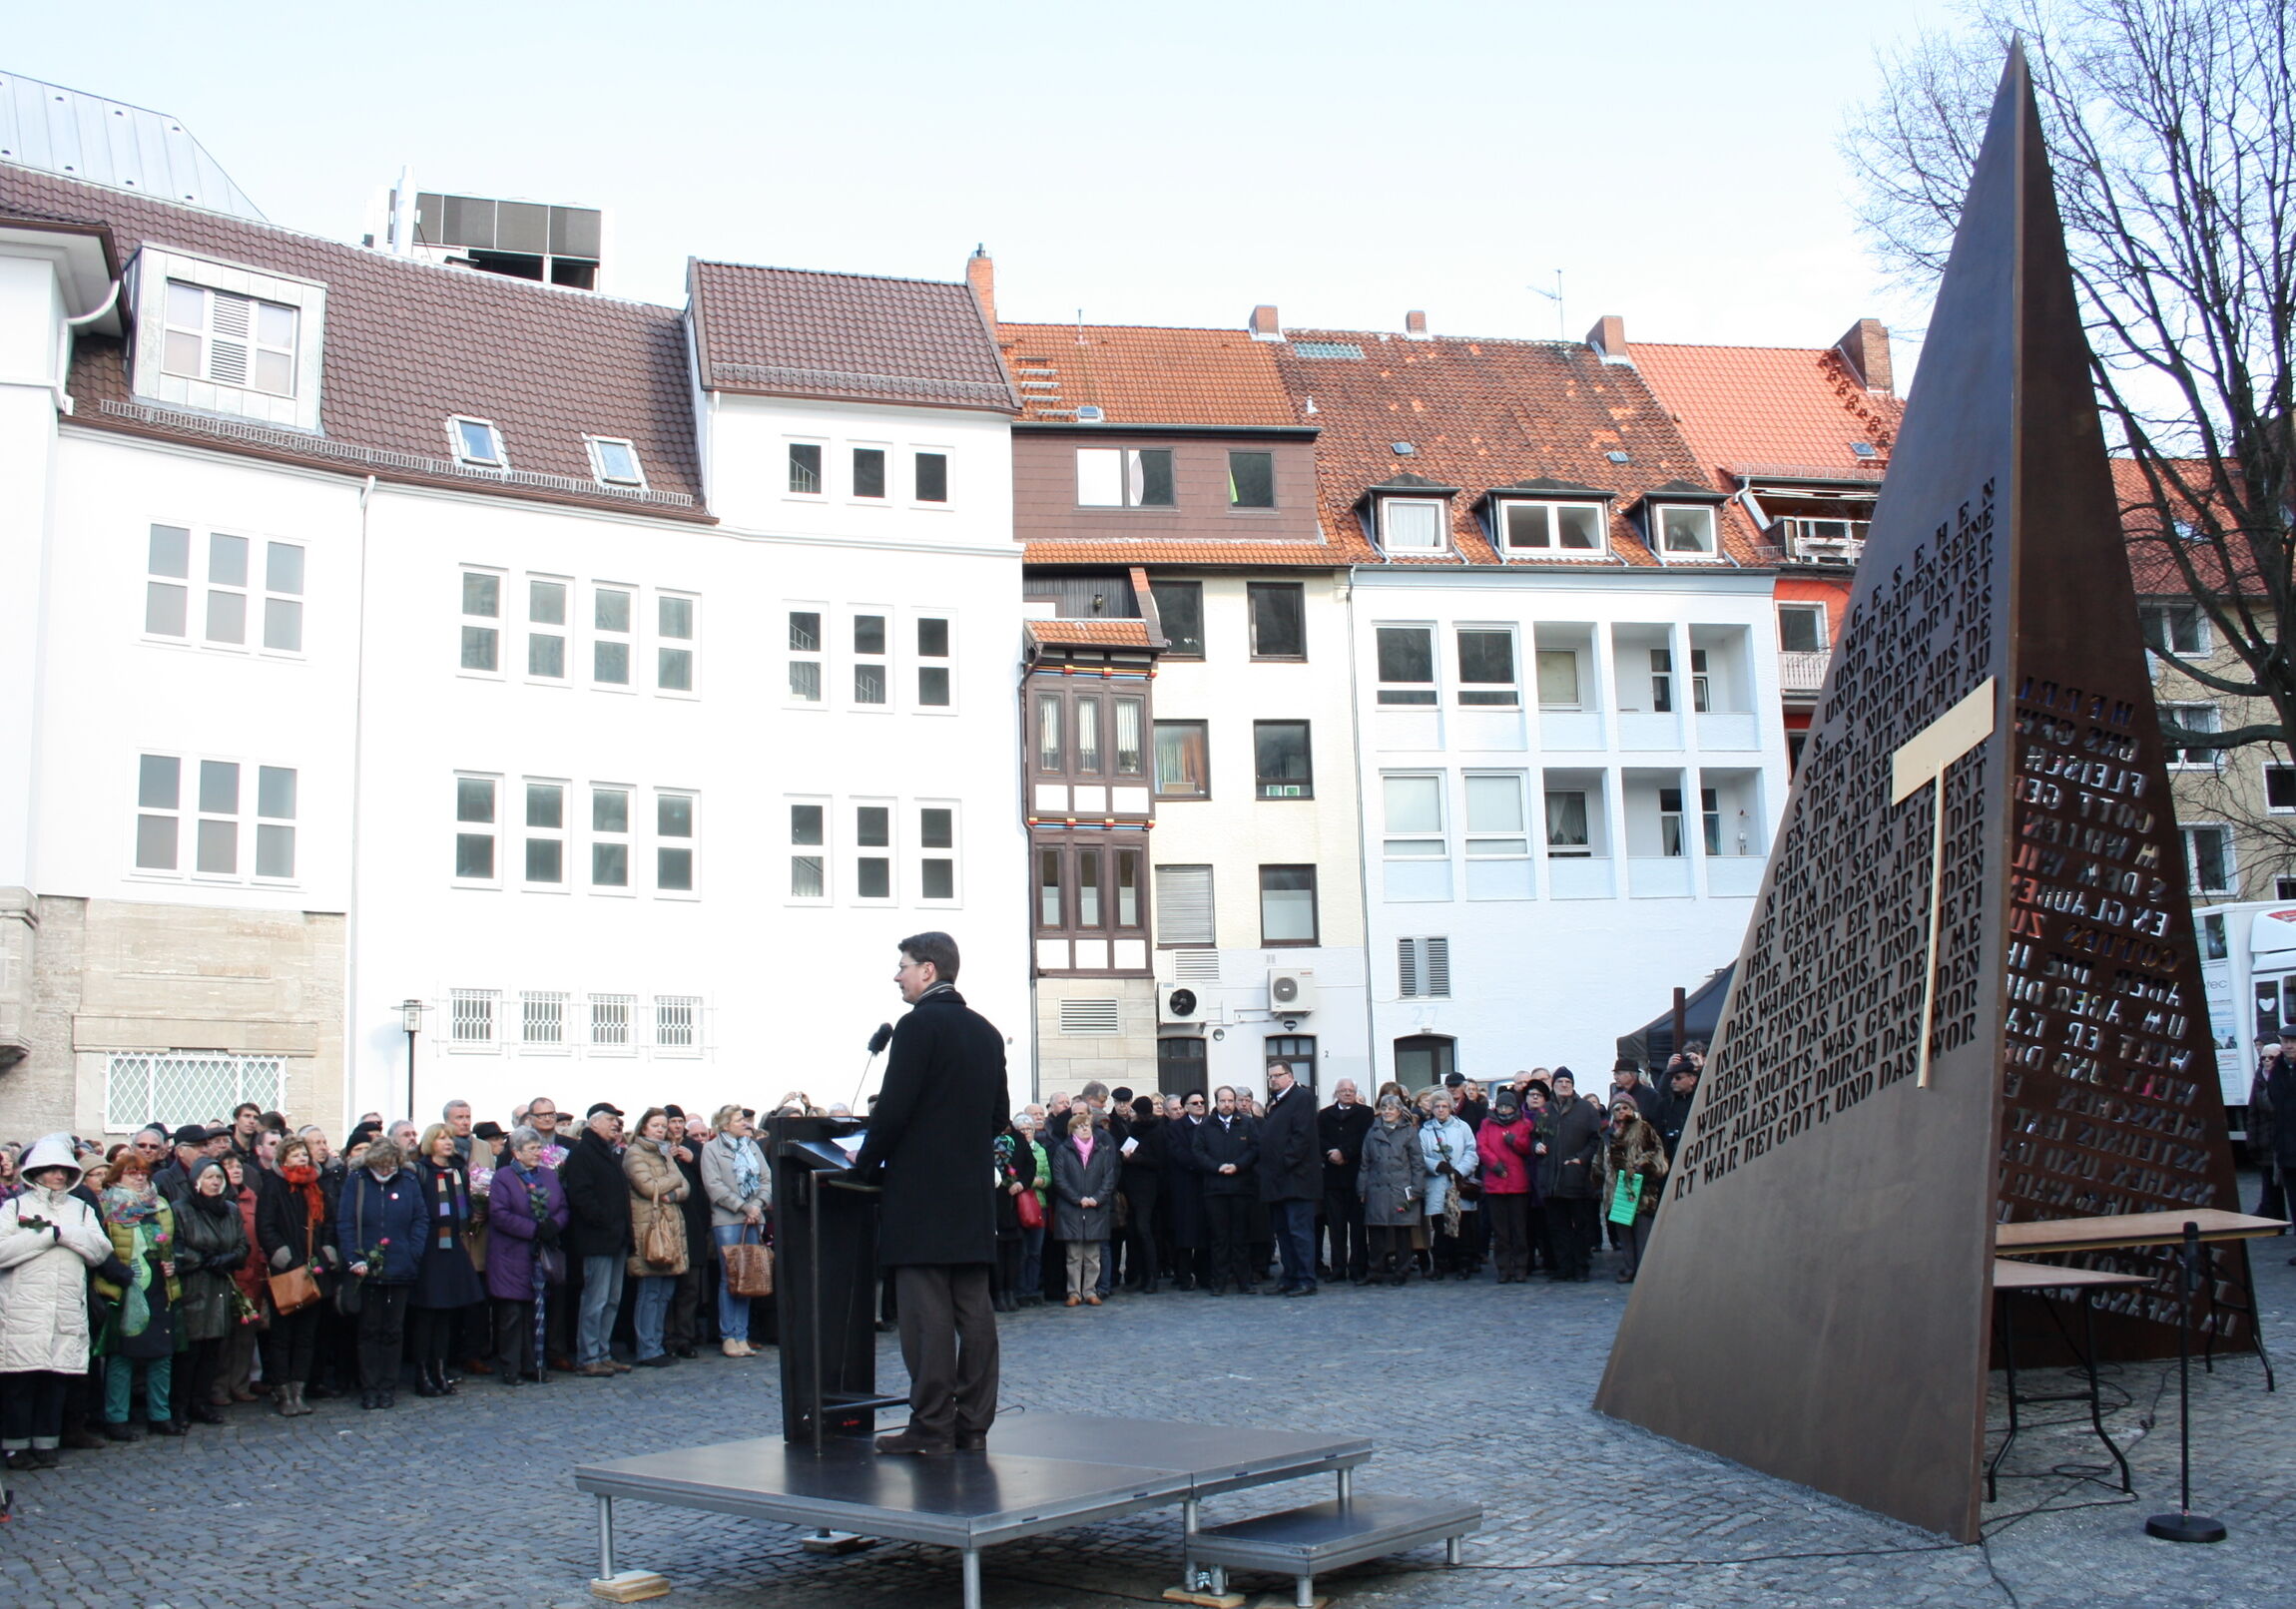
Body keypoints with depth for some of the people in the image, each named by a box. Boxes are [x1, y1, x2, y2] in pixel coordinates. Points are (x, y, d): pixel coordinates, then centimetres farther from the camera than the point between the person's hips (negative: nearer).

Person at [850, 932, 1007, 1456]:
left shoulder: (919, 1025, -10)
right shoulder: (986, 1031, 13)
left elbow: (893, 1109, -14)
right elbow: (998, 1114, 17)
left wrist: (865, 1166, -1)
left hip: (921, 1194, -7)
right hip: (975, 1195, 8)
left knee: (926, 1313, -4)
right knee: (974, 1309, 8)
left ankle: (931, 1427, -2)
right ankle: (973, 1424, 12)